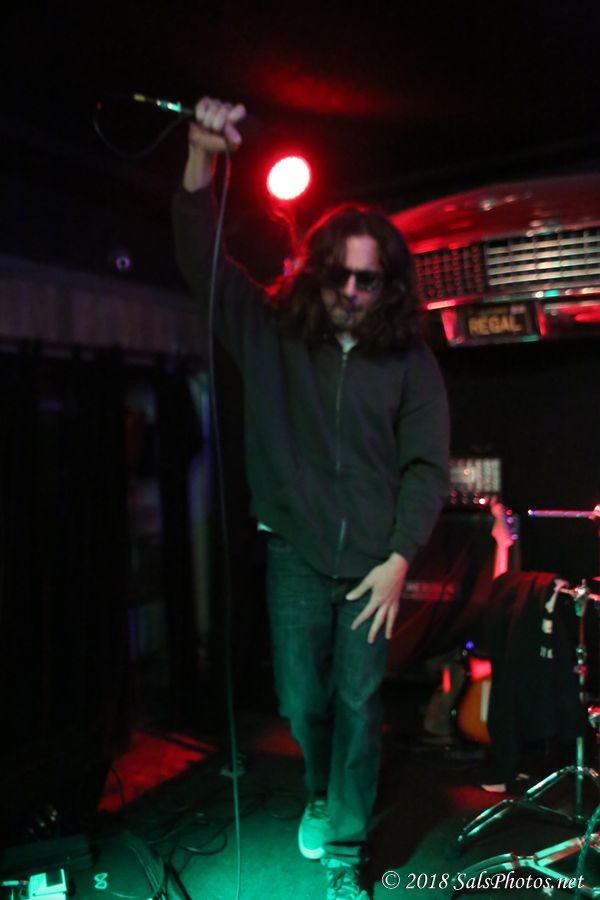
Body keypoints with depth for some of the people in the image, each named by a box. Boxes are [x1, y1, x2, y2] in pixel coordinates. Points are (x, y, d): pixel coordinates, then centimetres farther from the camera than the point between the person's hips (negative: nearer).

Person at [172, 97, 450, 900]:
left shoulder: (410, 360, -3)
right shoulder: (272, 331, -1)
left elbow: (427, 465, -4)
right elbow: (200, 262, -11)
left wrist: (399, 558, -12)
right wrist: (202, 157, -25)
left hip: (374, 561, -1)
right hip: (297, 554, 1)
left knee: (359, 706, 5)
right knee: (302, 700, 11)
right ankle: (321, 795, 43)